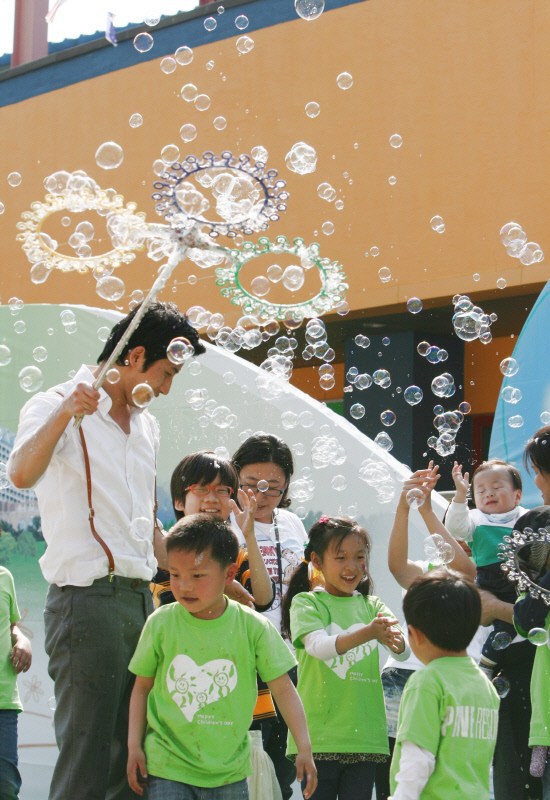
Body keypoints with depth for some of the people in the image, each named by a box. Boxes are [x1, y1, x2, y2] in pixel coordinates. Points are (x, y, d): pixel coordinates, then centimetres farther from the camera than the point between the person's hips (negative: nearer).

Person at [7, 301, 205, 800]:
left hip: (142, 598, 8)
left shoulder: (146, 425, 20)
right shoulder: (57, 407, -3)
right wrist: (65, 413, -36)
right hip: (88, 598, -8)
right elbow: (22, 474, -25)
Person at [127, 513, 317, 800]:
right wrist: (134, 745, 2)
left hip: (230, 768, 1)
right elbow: (142, 686, 8)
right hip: (168, 765, -1)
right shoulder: (160, 623, -3)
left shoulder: (252, 626, -5)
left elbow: (283, 688, 0)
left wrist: (304, 749, -5)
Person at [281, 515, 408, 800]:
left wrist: (396, 641, -29)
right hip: (319, 734, -3)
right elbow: (317, 646, -19)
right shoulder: (306, 603, 0)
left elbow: (406, 651, -4)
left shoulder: (372, 606, 11)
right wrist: (367, 633, -35)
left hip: (364, 733, 3)